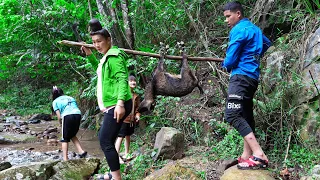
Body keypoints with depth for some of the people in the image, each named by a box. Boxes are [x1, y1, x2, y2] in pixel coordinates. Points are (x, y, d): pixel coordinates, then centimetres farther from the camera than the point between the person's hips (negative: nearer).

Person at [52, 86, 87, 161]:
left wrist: (61, 124, 22)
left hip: (67, 116, -4)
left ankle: (65, 159, 2)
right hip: (78, 114, 4)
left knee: (64, 139, 10)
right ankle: (81, 152, 10)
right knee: (72, 135, 24)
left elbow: (59, 116, 6)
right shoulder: (70, 98, 29)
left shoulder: (55, 101, 16)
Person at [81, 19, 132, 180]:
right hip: (111, 105, 11)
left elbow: (122, 80, -25)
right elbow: (99, 69, 39)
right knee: (104, 138, 19)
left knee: (105, 141, -14)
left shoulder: (114, 56, -14)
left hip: (117, 105, -11)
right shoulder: (106, 57, 17)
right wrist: (89, 55, 25)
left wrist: (120, 103, -36)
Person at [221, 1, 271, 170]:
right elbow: (267, 43, 39)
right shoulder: (254, 28, 19)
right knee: (246, 115, 12)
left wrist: (225, 65, 10)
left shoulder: (238, 30, -11)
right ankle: (247, 155, 14)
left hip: (241, 76, -10)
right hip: (252, 77, 10)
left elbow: (230, 61, -12)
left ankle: (258, 154, -28)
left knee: (232, 114, -19)